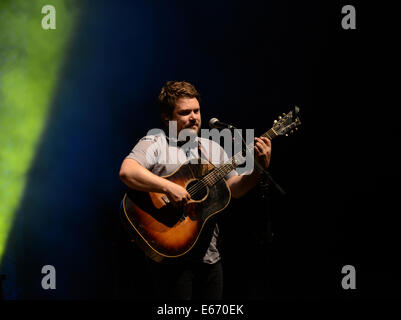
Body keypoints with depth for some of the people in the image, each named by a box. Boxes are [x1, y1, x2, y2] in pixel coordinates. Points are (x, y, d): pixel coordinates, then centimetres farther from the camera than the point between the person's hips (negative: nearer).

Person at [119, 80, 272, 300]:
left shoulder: (212, 149, 16)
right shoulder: (154, 145, -4)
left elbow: (235, 189, 12)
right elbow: (127, 172, -22)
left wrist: (260, 167, -4)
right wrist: (169, 187, -30)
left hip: (209, 255, 6)